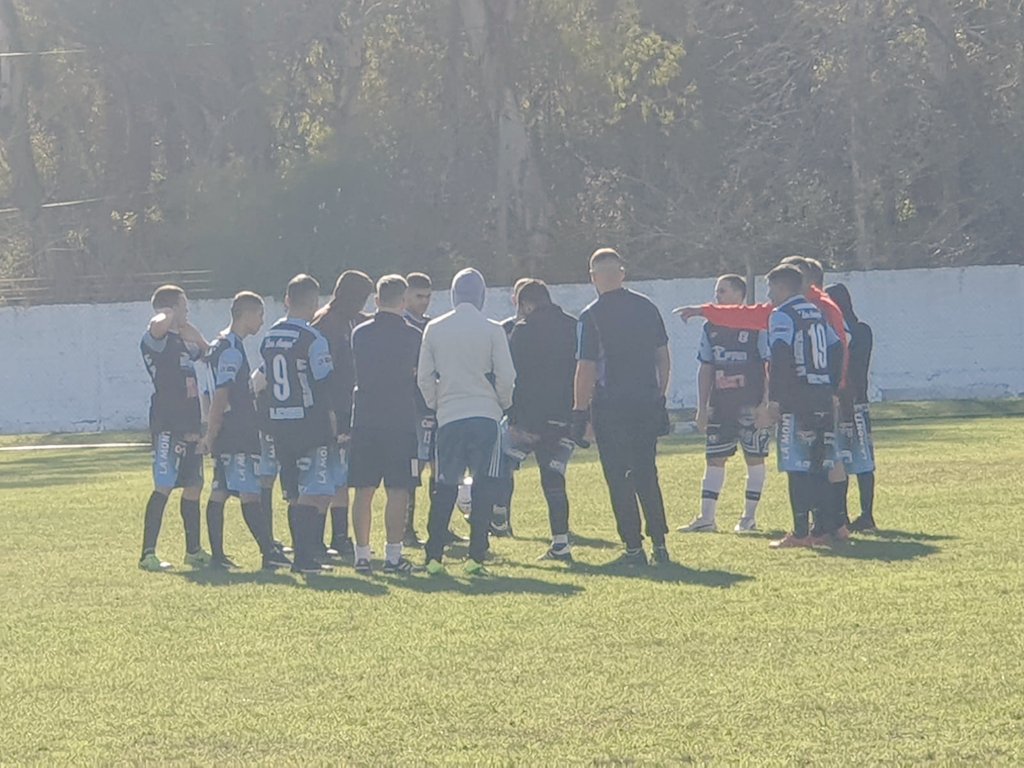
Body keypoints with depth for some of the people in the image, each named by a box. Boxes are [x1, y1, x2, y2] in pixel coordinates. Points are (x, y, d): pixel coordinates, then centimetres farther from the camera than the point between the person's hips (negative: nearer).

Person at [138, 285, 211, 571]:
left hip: (189, 423, 9)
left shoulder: (183, 342, 18)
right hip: (167, 424, -9)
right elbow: (157, 326, -33)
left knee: (193, 486, 15)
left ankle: (194, 550, 26)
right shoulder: (157, 340, -9)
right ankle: (148, 554, -12)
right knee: (164, 487, -12)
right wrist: (169, 315, -11)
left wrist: (192, 332, 19)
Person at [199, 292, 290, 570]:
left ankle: (217, 554, 9)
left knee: (220, 492, 8)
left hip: (227, 434, 10)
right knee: (249, 493, -11)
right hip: (237, 435, -10)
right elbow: (220, 396, -17)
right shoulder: (232, 349, -14)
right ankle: (269, 552, -14)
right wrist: (211, 434, -18)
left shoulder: (222, 345, 18)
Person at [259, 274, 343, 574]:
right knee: (314, 493, -3)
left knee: (294, 494, 12)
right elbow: (324, 387, -12)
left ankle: (303, 555, 14)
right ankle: (307, 557, -7)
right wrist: (333, 426, -5)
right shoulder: (313, 339, -12)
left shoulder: (269, 338, 8)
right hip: (309, 423, -7)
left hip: (279, 424, 7)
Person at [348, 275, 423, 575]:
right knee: (398, 491, 0)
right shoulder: (412, 336, -4)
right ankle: (393, 555, -3)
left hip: (364, 420, 3)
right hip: (401, 422, -3)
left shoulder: (359, 334, 4)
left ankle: (362, 555, 5)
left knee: (363, 491, 6)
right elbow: (420, 378, 4)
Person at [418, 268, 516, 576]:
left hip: (448, 416, 2)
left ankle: (434, 556, 5)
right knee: (484, 487, 1)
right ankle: (476, 556, -4)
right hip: (485, 415, -2)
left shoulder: (434, 329, 4)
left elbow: (424, 377, 6)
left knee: (445, 487, 9)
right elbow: (506, 376, -4)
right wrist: (503, 404, 13)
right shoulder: (491, 330, -4)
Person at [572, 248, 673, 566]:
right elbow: (663, 356, 12)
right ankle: (660, 545, 11)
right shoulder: (647, 307, 6)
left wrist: (579, 413, -6)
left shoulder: (592, 316, -9)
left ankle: (634, 548, 0)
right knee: (647, 475, 13)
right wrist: (660, 397, 20)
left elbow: (586, 368, -11)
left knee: (619, 479, 2)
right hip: (647, 403, 5)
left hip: (611, 406, -5)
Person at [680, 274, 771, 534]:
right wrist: (702, 407, 11)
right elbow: (706, 369, 15)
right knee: (714, 458, 4)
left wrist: (765, 403, -13)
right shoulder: (711, 328, 10)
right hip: (720, 405, 6)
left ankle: (750, 517, 10)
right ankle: (706, 518, 5)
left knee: (754, 457, 2)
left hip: (751, 406, -6)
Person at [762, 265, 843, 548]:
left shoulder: (781, 316, -6)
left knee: (798, 469, -6)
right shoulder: (818, 314, 17)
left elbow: (780, 359, -17)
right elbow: (836, 351, 16)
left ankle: (801, 533, -8)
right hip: (823, 400, 7)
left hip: (796, 402, -7)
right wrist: (831, 390, 18)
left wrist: (774, 398, -16)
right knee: (819, 468, 11)